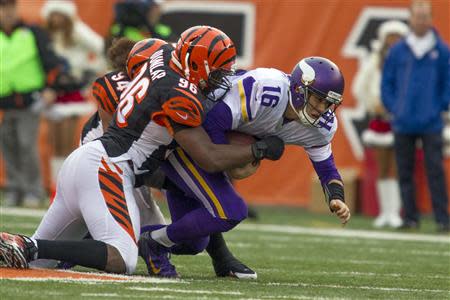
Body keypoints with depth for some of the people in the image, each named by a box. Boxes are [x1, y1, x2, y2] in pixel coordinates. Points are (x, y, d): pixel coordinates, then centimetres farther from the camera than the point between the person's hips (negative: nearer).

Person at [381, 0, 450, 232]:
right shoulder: (397, 51, 6)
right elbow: (386, 82, 11)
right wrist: (393, 108, 2)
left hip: (431, 124, -2)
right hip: (403, 124, 2)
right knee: (405, 172, 4)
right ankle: (410, 217, 11)